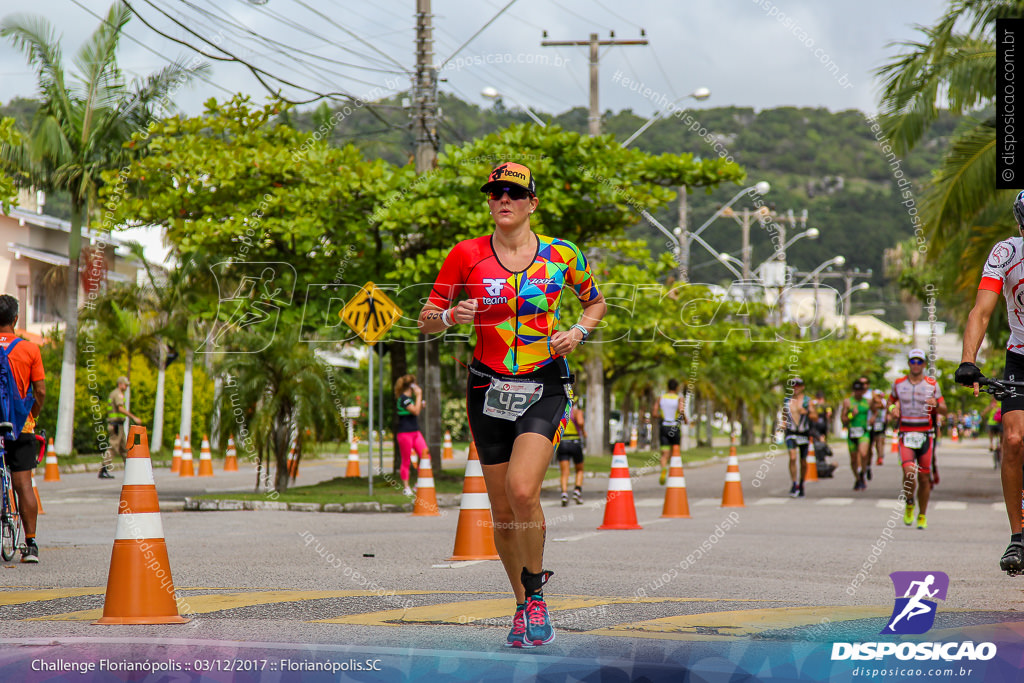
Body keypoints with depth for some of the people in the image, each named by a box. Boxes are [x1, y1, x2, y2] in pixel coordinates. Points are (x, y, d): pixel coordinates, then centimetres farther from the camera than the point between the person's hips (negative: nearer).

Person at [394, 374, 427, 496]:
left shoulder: (410, 398, 15)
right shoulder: (403, 399, -14)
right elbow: (415, 411, -23)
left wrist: (421, 405, 12)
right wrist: (419, 395, -17)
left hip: (415, 431, 9)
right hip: (404, 432, -9)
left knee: (425, 456, 0)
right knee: (406, 461, -1)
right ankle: (406, 487, 6)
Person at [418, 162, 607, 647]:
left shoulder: (561, 255, 0)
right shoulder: (467, 255, -1)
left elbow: (595, 302, 17)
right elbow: (426, 320, 4)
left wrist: (578, 331, -3)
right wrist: (451, 316, -17)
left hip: (544, 388, -2)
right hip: (489, 387, 2)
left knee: (522, 491, -22)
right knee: (502, 510, 6)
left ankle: (537, 593, -1)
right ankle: (523, 606, 24)